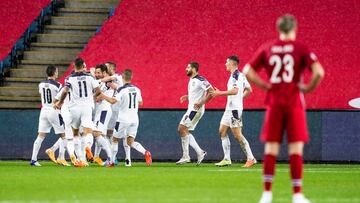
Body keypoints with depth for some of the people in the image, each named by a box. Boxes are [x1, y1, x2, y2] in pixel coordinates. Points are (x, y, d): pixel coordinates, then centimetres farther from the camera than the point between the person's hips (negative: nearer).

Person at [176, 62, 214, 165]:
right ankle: (200, 152, 10)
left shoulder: (200, 80, -15)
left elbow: (211, 92, -20)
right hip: (191, 109, 10)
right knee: (182, 130, 9)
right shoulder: (191, 80, 16)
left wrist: (201, 103, -23)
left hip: (196, 109, -10)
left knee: (182, 128, -15)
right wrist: (187, 97, 14)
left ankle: (186, 156, -11)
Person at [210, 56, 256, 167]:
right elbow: (249, 90, 21)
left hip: (234, 109, -10)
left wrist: (219, 93, -19)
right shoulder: (241, 75, 15)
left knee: (237, 135, -10)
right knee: (222, 131, 10)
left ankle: (250, 158, -8)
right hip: (229, 108, 10)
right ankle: (227, 159, 10)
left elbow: (235, 90, -26)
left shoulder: (235, 75, -15)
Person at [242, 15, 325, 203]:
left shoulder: (267, 48, 6)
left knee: (271, 149, 6)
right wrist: (308, 88, -1)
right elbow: (319, 72, -16)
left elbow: (247, 71, 2)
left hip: (274, 103, 2)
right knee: (295, 149, 1)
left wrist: (265, 86, 6)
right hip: (294, 102, -2)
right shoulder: (300, 48, -3)